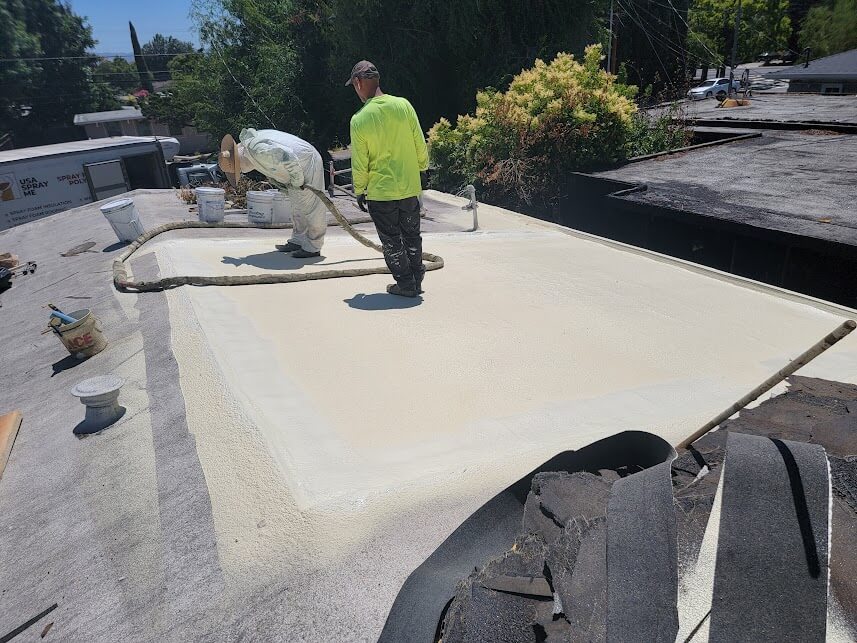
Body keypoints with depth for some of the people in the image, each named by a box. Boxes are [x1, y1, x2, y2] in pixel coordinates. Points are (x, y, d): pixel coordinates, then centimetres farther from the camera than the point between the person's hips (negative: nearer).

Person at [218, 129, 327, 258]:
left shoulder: (257, 150, -28)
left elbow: (289, 159, -31)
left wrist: (297, 182, -18)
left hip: (307, 164, -11)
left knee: (310, 207, -4)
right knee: (297, 207, 16)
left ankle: (313, 247, 2)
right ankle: (298, 241, 25)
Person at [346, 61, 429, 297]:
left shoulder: (359, 120, -13)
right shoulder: (404, 105, -4)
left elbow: (360, 164, -8)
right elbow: (420, 146, 2)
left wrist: (359, 191, 6)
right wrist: (422, 167, 19)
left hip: (380, 192, -4)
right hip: (410, 187, 4)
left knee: (392, 241, 10)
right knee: (412, 236, 18)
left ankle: (406, 284, 15)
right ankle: (417, 280, 28)